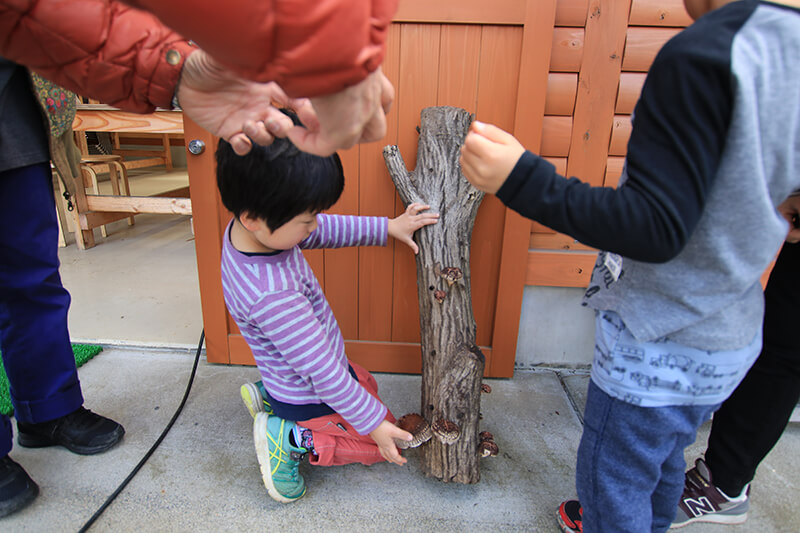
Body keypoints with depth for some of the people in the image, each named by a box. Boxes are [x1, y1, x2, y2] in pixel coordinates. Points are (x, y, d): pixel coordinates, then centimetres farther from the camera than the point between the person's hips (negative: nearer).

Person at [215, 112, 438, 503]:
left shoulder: (247, 227, -16)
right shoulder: (271, 296, -42)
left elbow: (327, 231, 0)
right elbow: (325, 375, -33)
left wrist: (387, 227, -2)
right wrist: (374, 422, -20)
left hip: (308, 367, 8)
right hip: (311, 398, -8)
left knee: (366, 386, 32)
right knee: (382, 443, 12)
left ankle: (274, 396, 22)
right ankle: (290, 439, 5)